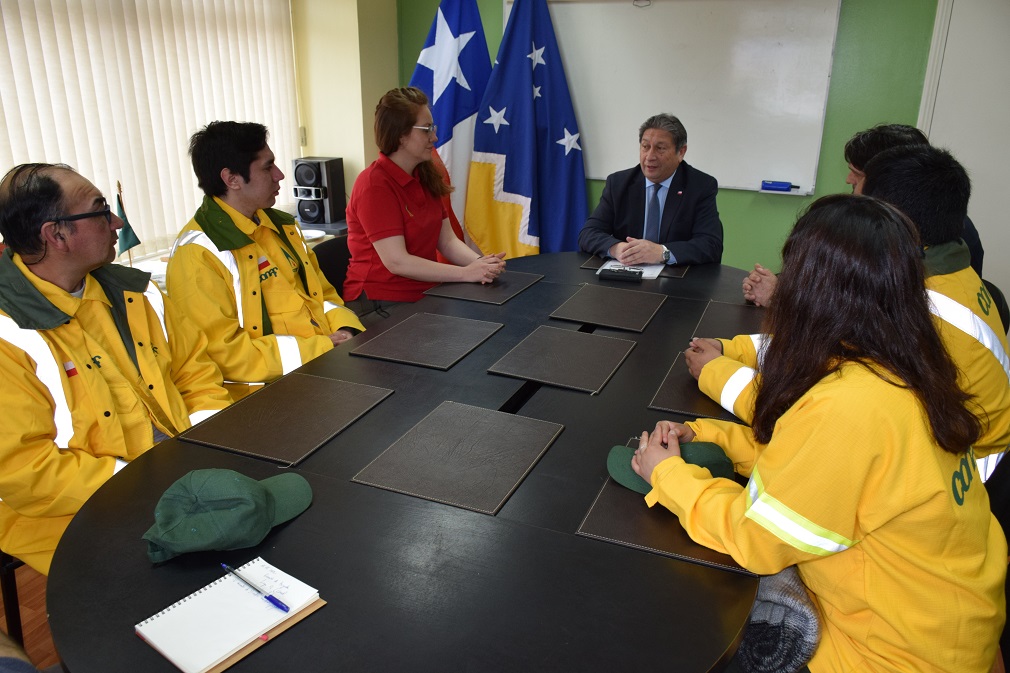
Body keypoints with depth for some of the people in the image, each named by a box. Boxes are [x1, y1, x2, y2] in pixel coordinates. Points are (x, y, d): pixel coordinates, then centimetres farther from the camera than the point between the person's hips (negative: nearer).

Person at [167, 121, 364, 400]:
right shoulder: (197, 254, -10)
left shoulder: (283, 225, 16)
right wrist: (318, 350, -17)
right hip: (266, 389, -8)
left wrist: (345, 331, -2)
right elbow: (222, 351, -15)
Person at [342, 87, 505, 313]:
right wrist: (467, 273, -22)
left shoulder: (425, 177, 9)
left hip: (425, 293, 7)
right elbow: (396, 261, -20)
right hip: (381, 302, -7)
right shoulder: (374, 185, -15)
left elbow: (447, 240, 5)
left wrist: (481, 262, -15)